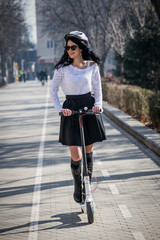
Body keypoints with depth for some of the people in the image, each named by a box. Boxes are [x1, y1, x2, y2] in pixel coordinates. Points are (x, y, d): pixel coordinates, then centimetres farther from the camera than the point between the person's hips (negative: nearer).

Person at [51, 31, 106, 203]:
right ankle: (77, 188, 18)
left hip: (89, 108, 2)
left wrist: (98, 104, -11)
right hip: (71, 110, -2)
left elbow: (97, 88, 7)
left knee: (88, 151, 12)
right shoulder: (62, 67, -3)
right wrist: (60, 108, -14)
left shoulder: (92, 66, 2)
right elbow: (53, 90, 0)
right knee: (76, 157, -7)